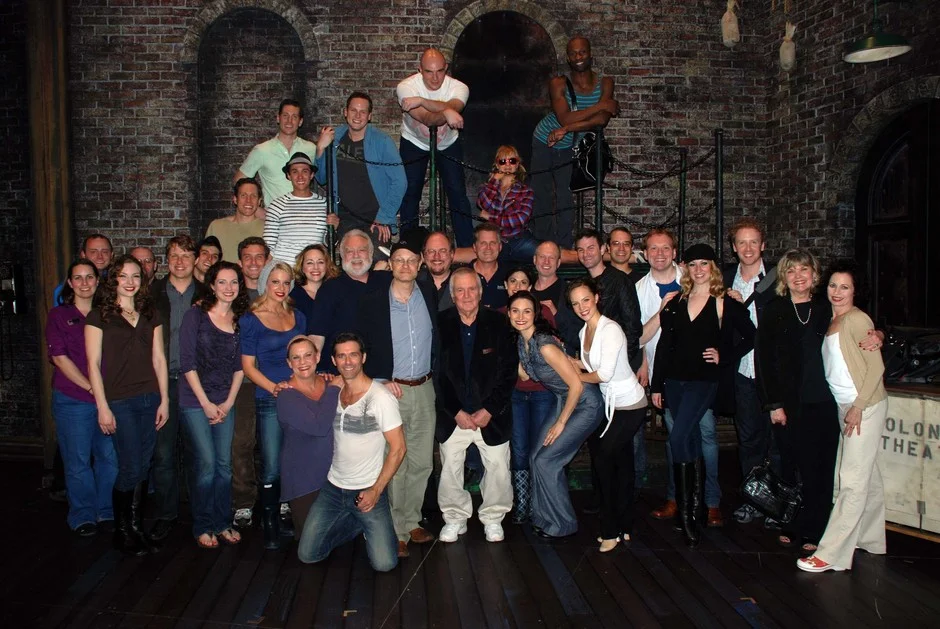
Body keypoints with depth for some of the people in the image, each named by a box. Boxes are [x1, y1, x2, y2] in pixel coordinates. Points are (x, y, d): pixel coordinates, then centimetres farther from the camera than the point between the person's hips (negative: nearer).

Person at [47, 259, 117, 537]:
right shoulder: (58, 315, 1)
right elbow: (59, 357, -6)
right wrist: (91, 388, -12)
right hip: (72, 400, -2)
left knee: (111, 457, 6)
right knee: (78, 461, 6)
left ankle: (107, 510, 24)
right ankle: (83, 516, 22)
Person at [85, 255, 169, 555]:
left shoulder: (150, 314, 12)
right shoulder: (99, 316, -1)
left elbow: (159, 358, 11)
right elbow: (93, 364, -4)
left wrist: (164, 399, 6)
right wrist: (103, 407, -9)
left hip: (149, 400, 4)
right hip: (119, 402, -4)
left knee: (142, 468, 7)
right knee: (131, 468, -4)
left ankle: (136, 527, 20)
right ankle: (122, 531, 15)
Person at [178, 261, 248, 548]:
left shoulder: (240, 319, 7)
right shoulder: (196, 315, -6)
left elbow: (239, 365, 9)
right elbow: (187, 362, -8)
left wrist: (229, 402, 1)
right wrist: (206, 403, -9)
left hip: (225, 403, 4)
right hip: (195, 402, -4)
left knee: (224, 465, 5)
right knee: (206, 465, -6)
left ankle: (222, 523, 19)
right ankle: (203, 527, 11)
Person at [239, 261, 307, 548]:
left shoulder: (297, 316, 12)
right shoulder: (251, 319, -2)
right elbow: (247, 365, -4)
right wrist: (273, 387, -17)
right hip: (269, 401, -4)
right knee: (272, 467, -3)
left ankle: (285, 517, 23)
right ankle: (269, 523, 13)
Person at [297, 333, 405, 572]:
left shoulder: (381, 398, -15)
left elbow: (398, 448, -12)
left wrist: (376, 490, -14)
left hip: (368, 490, -4)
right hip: (333, 487, 5)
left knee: (384, 564, -11)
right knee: (307, 555, 2)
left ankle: (369, 527, 20)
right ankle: (357, 524, 23)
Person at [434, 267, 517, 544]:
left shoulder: (498, 324, -3)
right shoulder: (441, 324, -3)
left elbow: (509, 372, -3)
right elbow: (437, 373, -3)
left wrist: (489, 410, -9)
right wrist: (456, 412, -8)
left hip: (492, 414, 0)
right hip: (452, 414, 0)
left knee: (498, 466, 3)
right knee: (449, 468, 5)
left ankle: (493, 518, 24)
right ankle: (455, 518, 25)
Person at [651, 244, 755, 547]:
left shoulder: (725, 303, 0)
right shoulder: (676, 302, 9)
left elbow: (751, 337, 4)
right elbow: (665, 344, 9)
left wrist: (725, 356, -6)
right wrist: (657, 384, 7)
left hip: (704, 380, -4)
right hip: (675, 380, 4)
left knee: (679, 437, -20)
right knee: (691, 442, 11)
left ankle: (687, 510, -10)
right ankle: (697, 508, 22)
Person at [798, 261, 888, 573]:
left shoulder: (857, 320, -13)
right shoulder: (830, 321, 11)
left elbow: (876, 366, -16)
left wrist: (858, 406, -17)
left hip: (865, 407, -8)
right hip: (844, 406, 8)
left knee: (853, 480, -6)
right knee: (868, 477, 17)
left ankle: (832, 554, -5)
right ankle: (871, 539, 29)